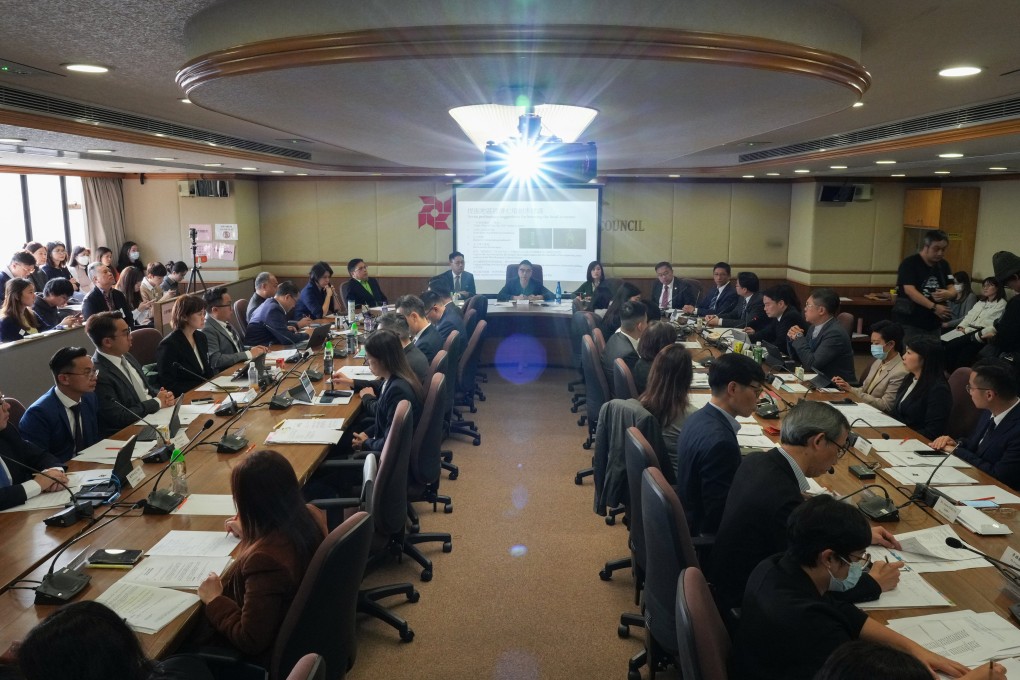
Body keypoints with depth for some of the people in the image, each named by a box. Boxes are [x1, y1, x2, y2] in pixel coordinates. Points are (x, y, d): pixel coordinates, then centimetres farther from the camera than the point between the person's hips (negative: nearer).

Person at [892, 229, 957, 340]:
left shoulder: (943, 265, 11)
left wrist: (948, 294, -16)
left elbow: (953, 291, 9)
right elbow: (909, 290, -20)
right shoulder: (909, 263, -9)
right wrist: (934, 307, -28)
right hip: (909, 324, -6)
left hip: (934, 325, 6)